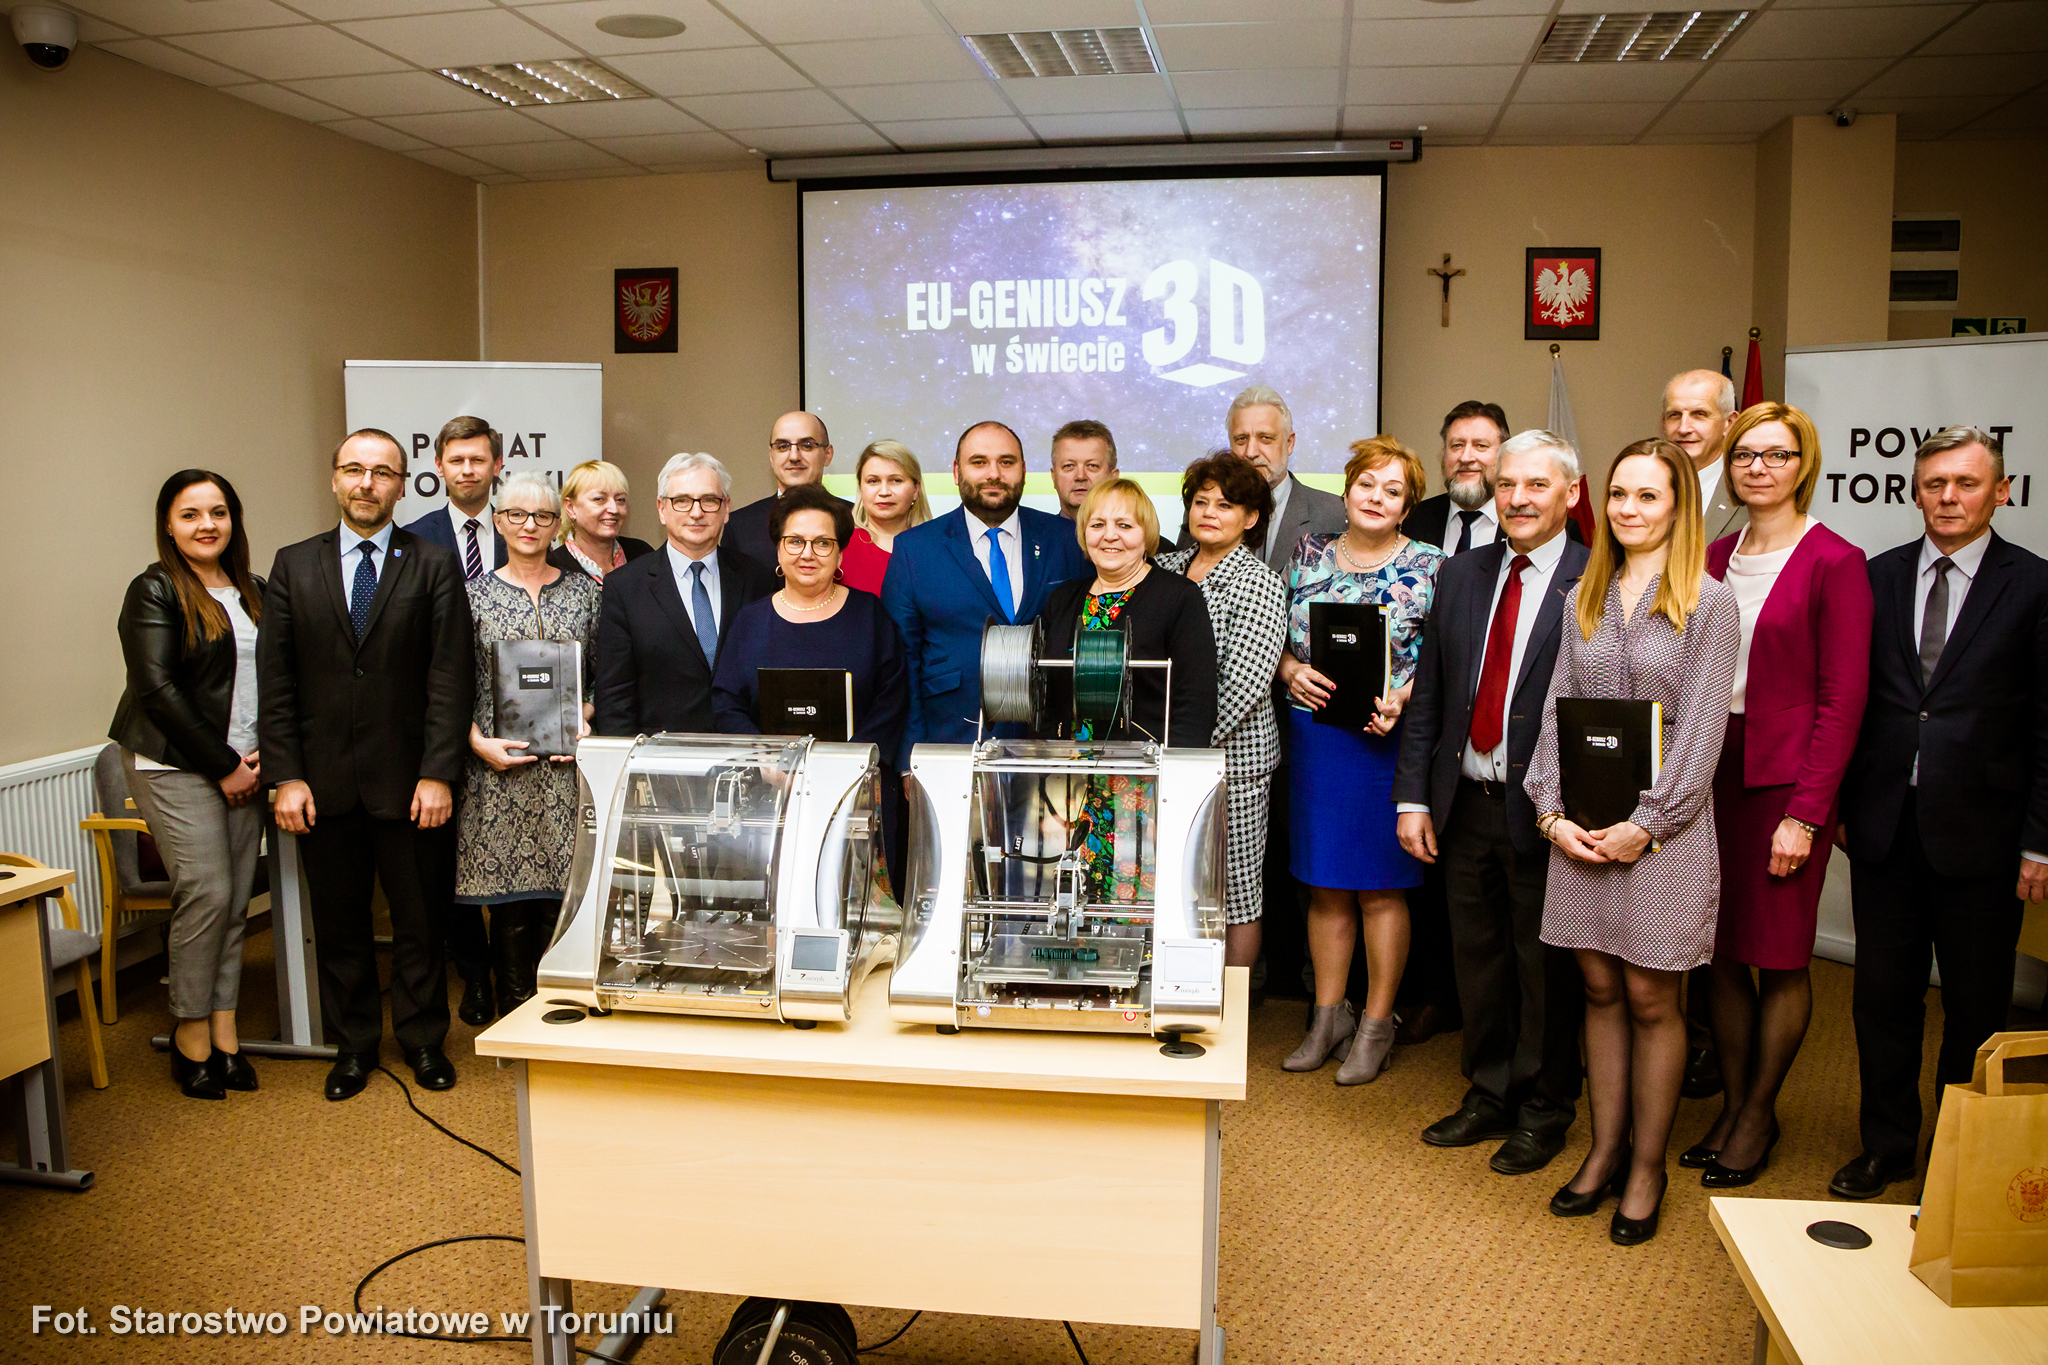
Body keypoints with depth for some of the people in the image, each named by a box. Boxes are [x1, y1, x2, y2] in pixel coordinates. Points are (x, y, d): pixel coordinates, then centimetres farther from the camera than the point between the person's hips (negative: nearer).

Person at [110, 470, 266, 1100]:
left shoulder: (252, 592, 13)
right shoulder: (155, 591, -5)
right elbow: (157, 689, -11)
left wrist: (261, 755, -1)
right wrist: (223, 765, -11)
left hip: (243, 767, 6)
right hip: (176, 765, -5)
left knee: (235, 901, 3)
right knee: (207, 892, -9)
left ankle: (223, 1031, 10)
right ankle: (191, 1031, 7)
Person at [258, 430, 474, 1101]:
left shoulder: (434, 566, 0)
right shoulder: (293, 566, 7)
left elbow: (450, 679, -5)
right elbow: (275, 682, 4)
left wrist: (438, 775, -11)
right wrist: (286, 776, -3)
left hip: (407, 779, -2)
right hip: (324, 781, 2)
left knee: (419, 919, 8)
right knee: (338, 923, 11)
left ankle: (423, 1040, 25)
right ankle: (352, 1047, 26)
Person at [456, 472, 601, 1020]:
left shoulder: (586, 590, 9)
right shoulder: (474, 594, 6)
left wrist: (585, 721, -7)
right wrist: (480, 743, -10)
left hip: (568, 765, 1)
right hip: (499, 767, -1)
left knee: (562, 894, 0)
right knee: (510, 899, 2)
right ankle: (513, 1017, 14)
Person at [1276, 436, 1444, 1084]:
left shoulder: (1429, 566, -2)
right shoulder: (1309, 554, 8)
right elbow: (1278, 637, 11)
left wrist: (1401, 699, -18)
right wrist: (1294, 673, -8)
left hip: (1388, 738, -3)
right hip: (1314, 735, 3)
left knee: (1381, 885, 5)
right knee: (1324, 884, 11)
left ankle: (1377, 1023, 18)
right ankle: (1328, 1015, 25)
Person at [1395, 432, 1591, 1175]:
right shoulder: (1460, 575, 8)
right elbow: (1427, 695, 9)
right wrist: (1413, 796, 4)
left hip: (1542, 808, -5)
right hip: (1465, 804, 5)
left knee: (1546, 966, 9)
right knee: (1476, 958, 16)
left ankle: (1544, 1110, 27)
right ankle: (1490, 1094, 33)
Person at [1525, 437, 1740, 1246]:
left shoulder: (1708, 603, -5)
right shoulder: (1584, 598, 10)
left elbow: (1701, 729, -9)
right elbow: (1557, 710, 8)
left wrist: (1645, 825, -14)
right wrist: (1553, 811, -2)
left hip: (1664, 824, -4)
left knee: (1651, 1001, 4)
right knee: (1600, 990, 11)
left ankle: (1646, 1170, 17)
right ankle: (1605, 1151, 23)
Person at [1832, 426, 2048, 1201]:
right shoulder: (1878, 577, 6)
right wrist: (1840, 803, 5)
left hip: (1980, 832, -2)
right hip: (1884, 823, 3)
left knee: (1976, 1006, 10)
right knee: (1883, 994, 11)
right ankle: (1887, 1144, 26)